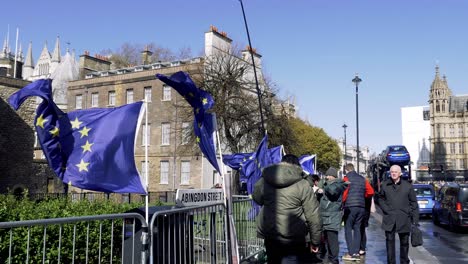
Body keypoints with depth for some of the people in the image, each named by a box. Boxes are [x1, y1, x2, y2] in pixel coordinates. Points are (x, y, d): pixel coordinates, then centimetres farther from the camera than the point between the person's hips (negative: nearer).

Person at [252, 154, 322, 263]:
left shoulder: (263, 181, 0)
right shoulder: (302, 185, -9)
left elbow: (257, 199, 19)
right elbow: (313, 216, -8)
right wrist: (315, 241, 2)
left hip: (269, 235, 4)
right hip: (294, 239, -4)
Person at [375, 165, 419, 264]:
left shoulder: (408, 186, 3)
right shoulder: (385, 185, 5)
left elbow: (413, 203, 4)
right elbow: (379, 198, 18)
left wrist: (415, 219, 0)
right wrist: (385, 208, 3)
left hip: (404, 219, 0)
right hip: (389, 219, 0)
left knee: (404, 241, 10)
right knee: (389, 241, 2)